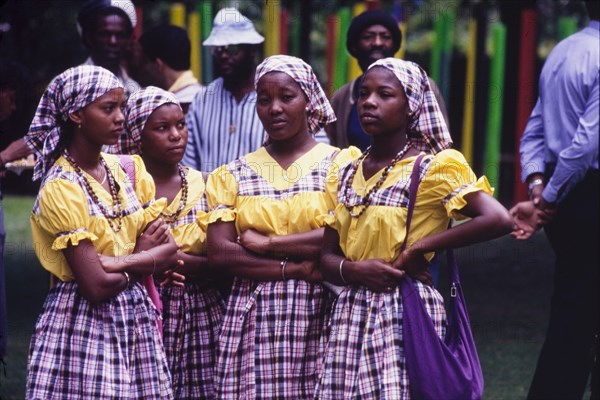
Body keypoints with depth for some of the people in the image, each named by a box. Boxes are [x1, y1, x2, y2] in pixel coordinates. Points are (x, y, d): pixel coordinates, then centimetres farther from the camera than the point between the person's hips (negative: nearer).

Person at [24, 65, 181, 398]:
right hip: (86, 324, -6)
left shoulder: (126, 170, 7)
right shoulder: (61, 189, -14)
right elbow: (96, 286, -19)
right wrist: (145, 262, -3)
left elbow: (167, 247, 0)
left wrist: (119, 261, -16)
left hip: (136, 318, 6)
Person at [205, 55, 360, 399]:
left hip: (319, 317, -2)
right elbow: (220, 253, -1)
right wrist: (294, 267, -11)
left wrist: (265, 244, -8)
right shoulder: (233, 175, 11)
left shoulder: (341, 163, 3)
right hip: (253, 318, 2)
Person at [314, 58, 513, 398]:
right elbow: (327, 257, 11)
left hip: (407, 315, -5)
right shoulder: (348, 175, 12)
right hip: (351, 315, 5)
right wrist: (352, 270, -13)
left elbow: (500, 219, -20)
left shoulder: (433, 169, -6)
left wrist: (421, 248, -16)